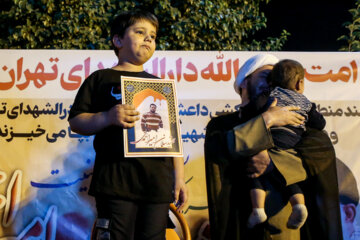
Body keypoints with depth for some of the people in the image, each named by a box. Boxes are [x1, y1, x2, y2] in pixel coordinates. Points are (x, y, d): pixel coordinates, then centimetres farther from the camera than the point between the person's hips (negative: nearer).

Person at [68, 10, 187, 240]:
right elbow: (76, 121, 1)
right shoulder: (101, 79, 9)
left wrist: (179, 178, 12)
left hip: (158, 184, 4)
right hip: (117, 183, -4)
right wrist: (108, 117, -17)